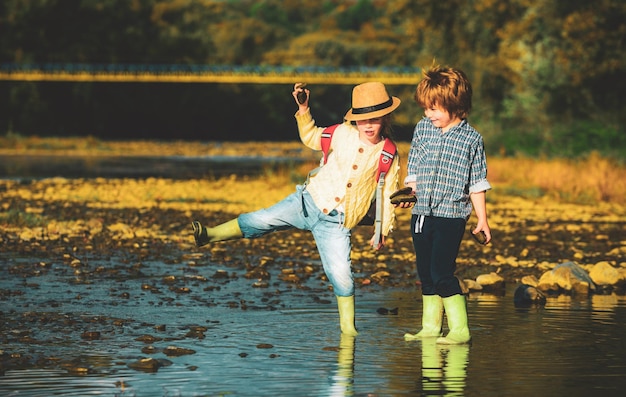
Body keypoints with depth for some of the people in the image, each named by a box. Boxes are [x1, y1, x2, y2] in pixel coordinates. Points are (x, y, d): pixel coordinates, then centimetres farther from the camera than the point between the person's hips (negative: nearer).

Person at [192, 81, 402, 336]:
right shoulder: (342, 133, 1)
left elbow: (388, 195, 6)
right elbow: (310, 137, 19)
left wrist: (382, 231, 5)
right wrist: (303, 109, 6)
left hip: (335, 222, -2)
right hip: (310, 200, 2)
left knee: (341, 275, -10)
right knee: (262, 220, -11)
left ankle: (348, 327, 7)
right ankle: (208, 236, -1)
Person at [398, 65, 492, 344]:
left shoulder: (470, 139, -2)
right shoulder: (422, 129, 7)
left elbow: (477, 183, 3)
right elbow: (413, 170, 13)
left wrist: (482, 218, 2)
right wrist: (408, 195, -4)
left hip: (451, 215, -5)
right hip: (421, 214, 5)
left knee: (441, 272, -13)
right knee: (425, 274, 10)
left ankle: (460, 330, -7)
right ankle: (431, 327, 20)